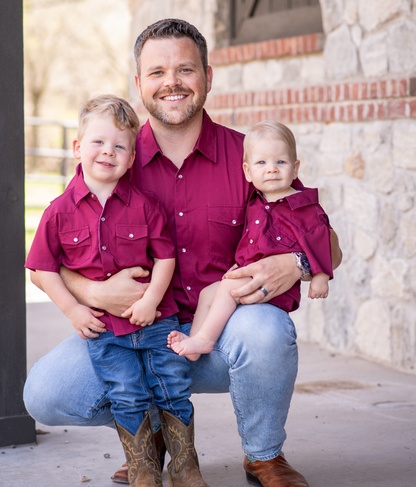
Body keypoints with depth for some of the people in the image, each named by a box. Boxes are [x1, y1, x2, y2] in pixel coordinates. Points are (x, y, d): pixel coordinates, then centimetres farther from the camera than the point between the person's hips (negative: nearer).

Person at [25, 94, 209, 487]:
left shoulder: (144, 205, -3)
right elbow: (43, 268, 1)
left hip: (155, 319, 1)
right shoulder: (60, 211, -4)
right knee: (126, 395, -3)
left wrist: (151, 299, -13)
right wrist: (73, 309, -6)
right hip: (102, 326, -1)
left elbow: (165, 255, -1)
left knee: (174, 388, 3)